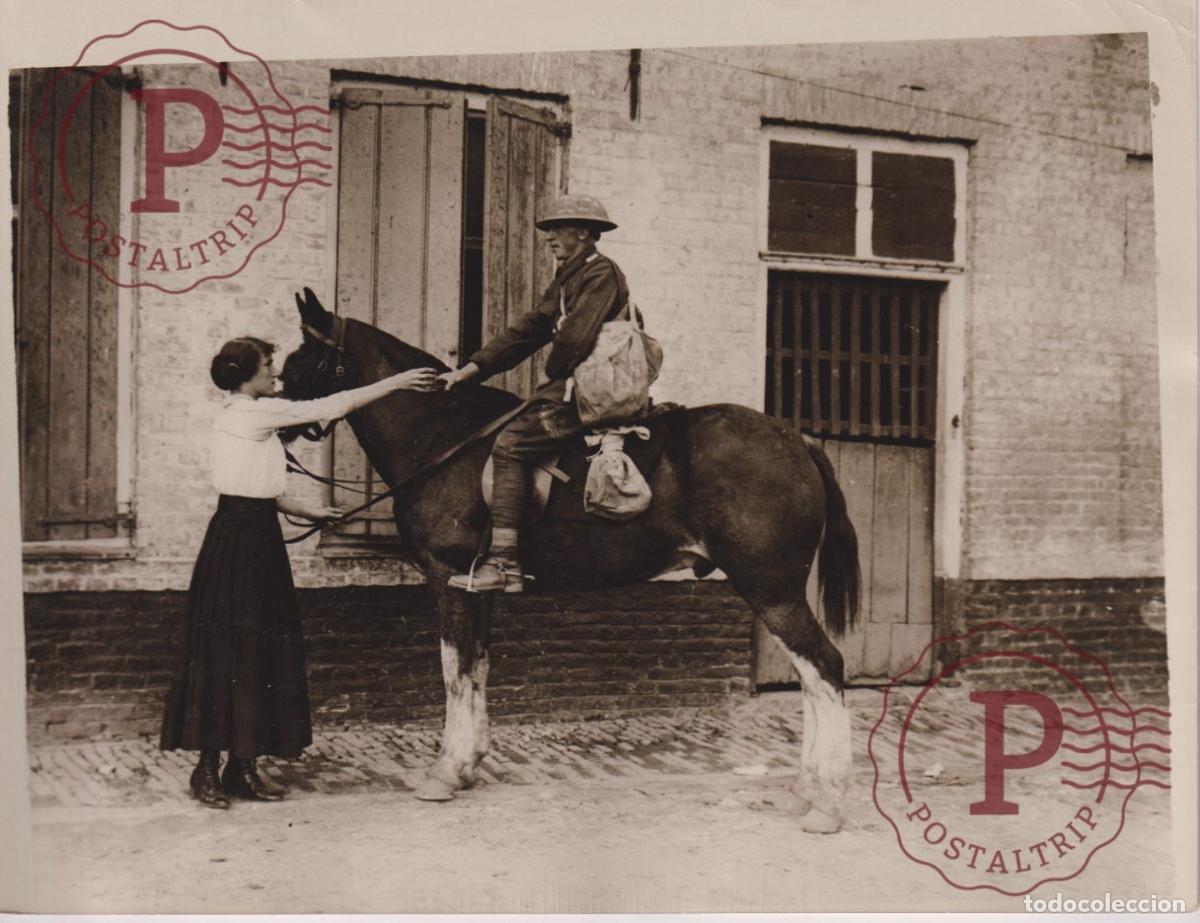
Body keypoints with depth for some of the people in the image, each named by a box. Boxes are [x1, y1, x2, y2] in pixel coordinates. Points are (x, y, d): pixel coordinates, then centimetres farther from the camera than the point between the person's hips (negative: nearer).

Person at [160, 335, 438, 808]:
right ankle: (208, 769, 4)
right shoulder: (255, 413, -12)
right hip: (244, 543, -9)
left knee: (257, 651, 11)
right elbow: (330, 408, -14)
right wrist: (395, 382, -8)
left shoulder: (238, 416, 16)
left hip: (249, 535, 9)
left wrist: (307, 512, 23)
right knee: (229, 650, -4)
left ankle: (242, 766, 17)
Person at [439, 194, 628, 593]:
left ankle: (504, 564, -21)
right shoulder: (567, 279, 21)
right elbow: (527, 331, 17)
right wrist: (471, 369, 9)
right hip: (568, 388, 10)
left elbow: (573, 340, -22)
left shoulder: (601, 274, -10)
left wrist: (554, 373, -2)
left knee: (509, 445, -19)